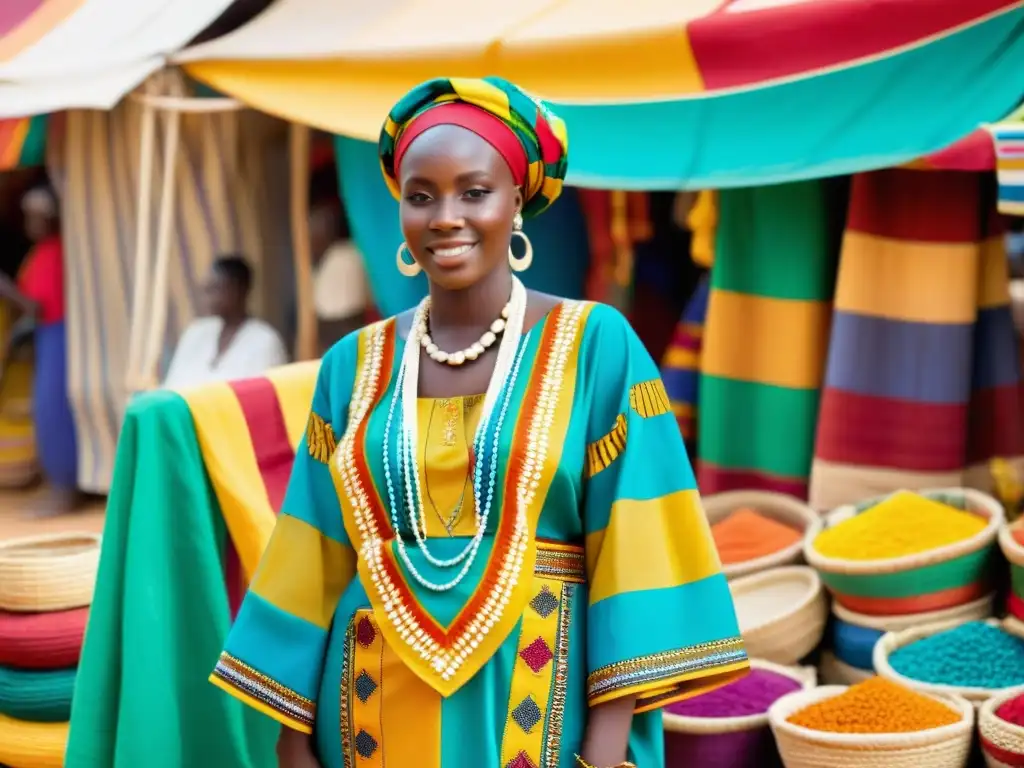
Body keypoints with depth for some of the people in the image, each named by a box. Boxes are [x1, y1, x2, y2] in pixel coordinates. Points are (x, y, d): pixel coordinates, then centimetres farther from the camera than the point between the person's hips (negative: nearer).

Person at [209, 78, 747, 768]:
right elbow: (312, 569, 4)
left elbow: (631, 554, -9)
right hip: (383, 711, 3)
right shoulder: (354, 365, 3)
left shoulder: (597, 346, -6)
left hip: (536, 703, -2)